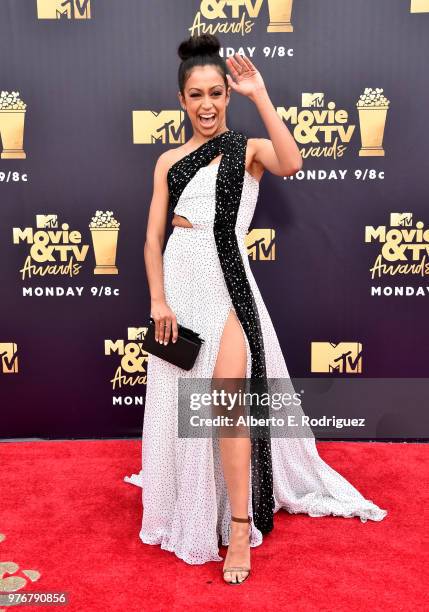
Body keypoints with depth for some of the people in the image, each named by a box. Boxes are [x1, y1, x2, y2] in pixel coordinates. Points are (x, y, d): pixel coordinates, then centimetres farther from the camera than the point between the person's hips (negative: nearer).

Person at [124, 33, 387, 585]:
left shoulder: (249, 149, 3)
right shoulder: (169, 161, 12)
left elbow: (291, 164, -21)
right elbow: (154, 237, 7)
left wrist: (260, 95, -16)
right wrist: (159, 299, -3)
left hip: (226, 283, -4)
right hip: (179, 279, 4)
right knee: (178, 403, 12)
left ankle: (240, 529, 3)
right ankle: (189, 505, 35)